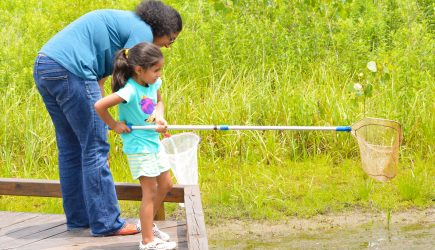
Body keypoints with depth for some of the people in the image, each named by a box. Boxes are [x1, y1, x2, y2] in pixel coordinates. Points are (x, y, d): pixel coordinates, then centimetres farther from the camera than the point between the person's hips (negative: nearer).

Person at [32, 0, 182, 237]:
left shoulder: (125, 22, 25)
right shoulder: (143, 31, -3)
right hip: (69, 70, -10)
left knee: (71, 148, 16)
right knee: (95, 147, -3)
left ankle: (78, 218, 24)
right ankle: (106, 222, 1)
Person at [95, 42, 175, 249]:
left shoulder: (153, 84, -1)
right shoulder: (130, 90, -26)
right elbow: (99, 106, -30)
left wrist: (159, 116, -3)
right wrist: (113, 125, -17)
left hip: (154, 143, 9)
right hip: (138, 146, -9)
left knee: (165, 185, 18)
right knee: (150, 192, -4)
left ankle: (148, 223, 36)